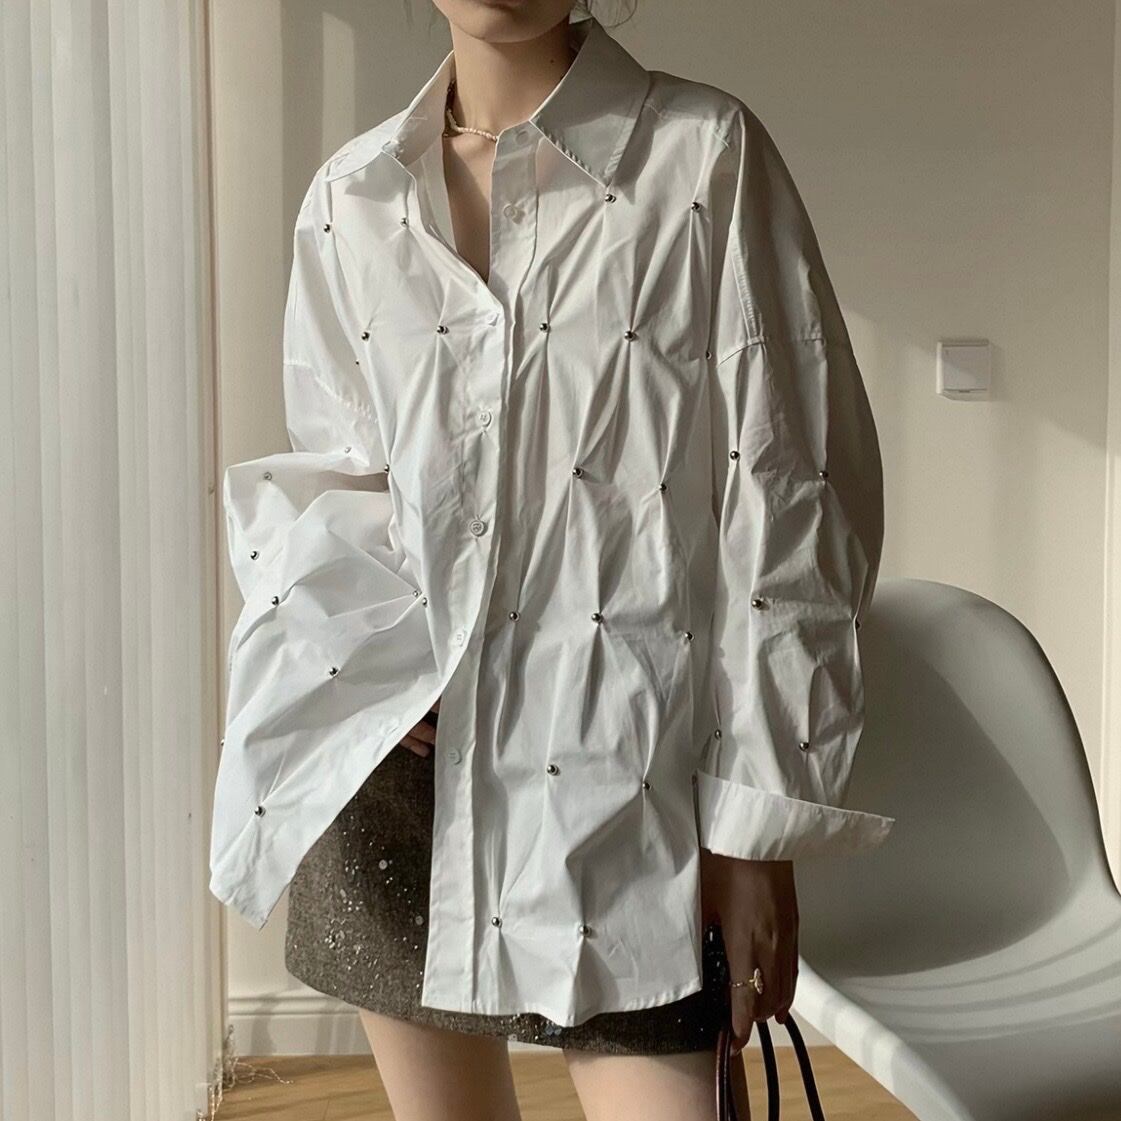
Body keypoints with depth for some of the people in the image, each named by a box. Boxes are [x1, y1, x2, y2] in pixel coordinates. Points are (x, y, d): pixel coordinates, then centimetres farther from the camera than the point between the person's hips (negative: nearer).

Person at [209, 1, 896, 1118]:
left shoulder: (706, 156, -5)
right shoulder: (350, 197, 7)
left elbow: (786, 501, -6)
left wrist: (758, 830, -7)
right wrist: (364, 641, -7)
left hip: (615, 774, -3)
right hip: (392, 769, 4)